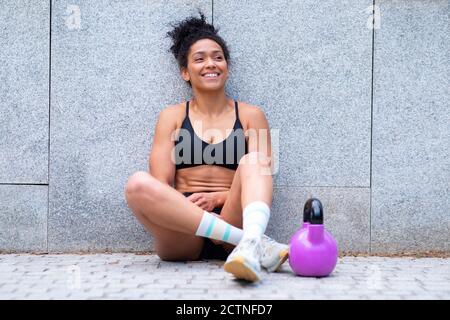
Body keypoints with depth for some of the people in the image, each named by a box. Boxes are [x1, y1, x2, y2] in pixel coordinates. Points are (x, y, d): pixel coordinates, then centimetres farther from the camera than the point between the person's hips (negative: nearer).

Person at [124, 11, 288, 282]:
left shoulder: (251, 115, 12)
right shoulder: (172, 117, 13)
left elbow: (261, 177, 3)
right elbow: (160, 186, 3)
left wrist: (218, 198, -14)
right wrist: (186, 204, -18)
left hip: (232, 219, 0)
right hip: (182, 235, 0)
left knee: (250, 163, -24)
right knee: (138, 184, -28)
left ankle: (248, 246, -51)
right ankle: (253, 242, -32)